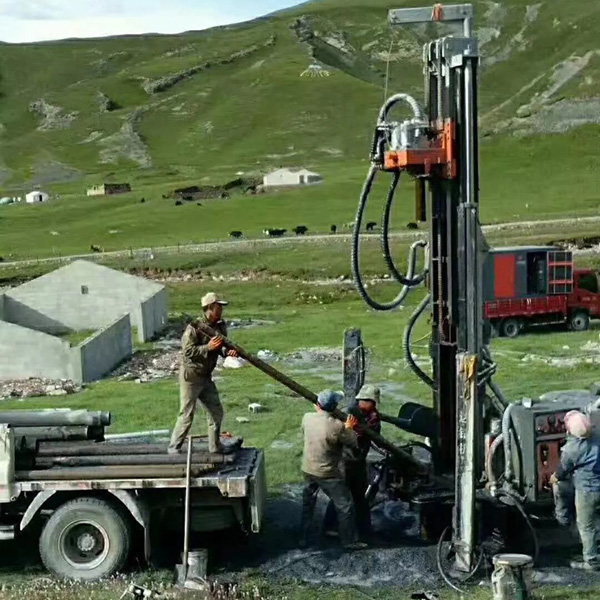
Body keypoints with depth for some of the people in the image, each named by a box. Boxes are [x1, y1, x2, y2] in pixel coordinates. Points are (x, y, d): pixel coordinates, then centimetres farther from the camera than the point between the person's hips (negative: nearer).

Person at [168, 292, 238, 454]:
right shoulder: (194, 328, -20)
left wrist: (227, 352, -11)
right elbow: (187, 351, -24)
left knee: (216, 412, 13)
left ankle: (215, 448, 27)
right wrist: (208, 347, -30)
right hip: (190, 376, -8)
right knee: (186, 415, -4)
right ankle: (174, 450, 8)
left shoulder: (220, 326, 2)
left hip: (206, 377, 8)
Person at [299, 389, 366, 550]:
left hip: (307, 470, 5)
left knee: (308, 504, 23)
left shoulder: (307, 418, -9)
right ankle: (350, 541, 19)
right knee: (345, 506, 11)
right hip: (327, 474, -5)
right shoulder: (337, 426, -25)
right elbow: (355, 442, -11)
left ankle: (303, 538, 30)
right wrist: (348, 428, 4)